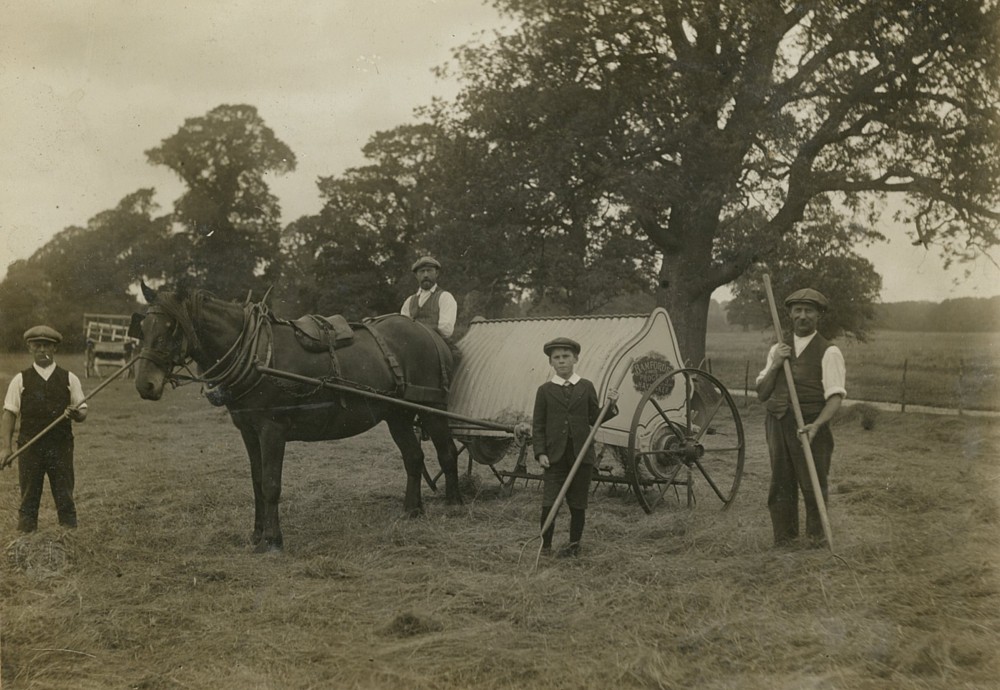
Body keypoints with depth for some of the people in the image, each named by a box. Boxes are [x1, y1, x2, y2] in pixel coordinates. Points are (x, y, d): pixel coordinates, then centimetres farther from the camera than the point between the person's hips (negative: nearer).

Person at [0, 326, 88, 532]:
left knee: (65, 498, 3)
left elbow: (83, 412, 9)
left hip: (61, 447, 0)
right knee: (29, 500, 5)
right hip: (30, 446, 0)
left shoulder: (69, 379, 7)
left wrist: (75, 413, -16)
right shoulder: (20, 380, 5)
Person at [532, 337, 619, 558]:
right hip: (554, 456, -1)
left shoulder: (586, 387, 8)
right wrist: (540, 453, -6)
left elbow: (595, 419, 8)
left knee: (578, 504, 7)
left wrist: (610, 406, -8)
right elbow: (538, 425, 4)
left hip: (582, 454, 1)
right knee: (549, 504, -5)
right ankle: (545, 546, 7)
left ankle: (574, 545, 18)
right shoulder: (545, 390, 4)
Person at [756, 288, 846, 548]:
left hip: (809, 428, -4)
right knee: (781, 485, 10)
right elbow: (761, 393, 12)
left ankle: (816, 537, 18)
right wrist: (775, 365, -5)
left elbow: (835, 396, -12)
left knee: (813, 485, 2)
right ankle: (783, 539, 20)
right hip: (778, 426, 5)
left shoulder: (828, 352, -4)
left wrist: (816, 425, -28)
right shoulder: (778, 350, 13)